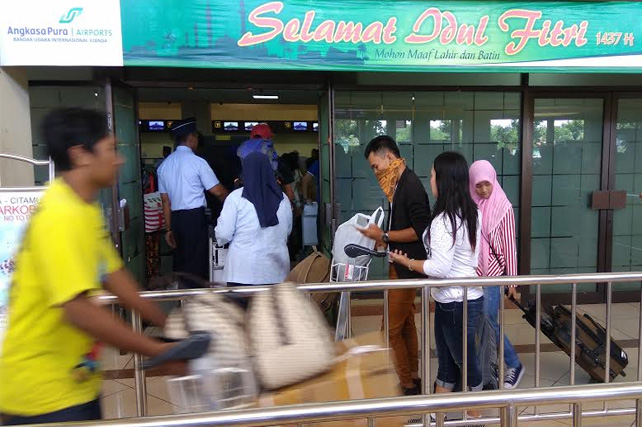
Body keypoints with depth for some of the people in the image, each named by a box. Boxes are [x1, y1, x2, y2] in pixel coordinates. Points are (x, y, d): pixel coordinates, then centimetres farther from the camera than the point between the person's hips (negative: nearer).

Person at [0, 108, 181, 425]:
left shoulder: (84, 209, 5)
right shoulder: (60, 216, -25)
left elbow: (112, 275, 9)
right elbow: (78, 310, -32)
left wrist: (166, 324, 7)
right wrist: (158, 352, -27)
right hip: (43, 392, -9)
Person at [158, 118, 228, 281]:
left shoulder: (164, 165, 8)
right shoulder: (197, 162, -9)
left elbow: (166, 200, 11)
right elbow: (218, 191, -8)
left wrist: (169, 228, 17)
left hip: (176, 218, 6)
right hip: (195, 217, -6)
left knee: (180, 261, 15)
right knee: (197, 262, 0)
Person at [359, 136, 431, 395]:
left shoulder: (411, 185, -18)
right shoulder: (400, 184, 11)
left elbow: (420, 230, -23)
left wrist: (384, 235, -18)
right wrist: (384, 240, 5)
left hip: (406, 267, -10)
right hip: (401, 265, 10)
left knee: (392, 329, -3)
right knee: (406, 324, 18)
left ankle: (408, 386, 10)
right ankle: (413, 378, 31)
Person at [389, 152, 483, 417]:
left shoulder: (444, 220, -23)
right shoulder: (471, 213, 5)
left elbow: (440, 268, -27)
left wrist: (406, 262, -14)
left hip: (456, 303, -9)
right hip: (466, 297, 9)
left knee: (465, 360, 11)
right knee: (446, 359, 19)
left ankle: (474, 416, 32)